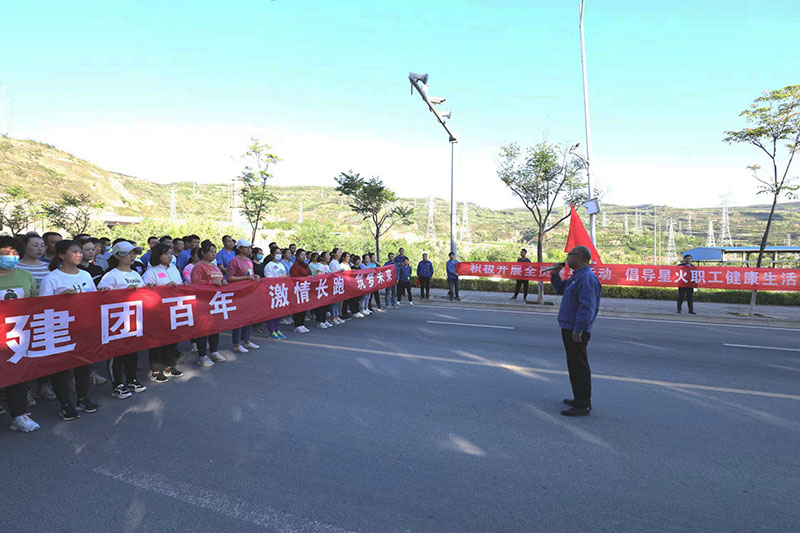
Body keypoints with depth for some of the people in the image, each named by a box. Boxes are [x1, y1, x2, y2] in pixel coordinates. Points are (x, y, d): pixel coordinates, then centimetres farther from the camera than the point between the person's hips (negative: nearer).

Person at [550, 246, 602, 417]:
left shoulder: (586, 278, -19)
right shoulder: (577, 276, 15)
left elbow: (587, 307, -25)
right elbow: (561, 289, 29)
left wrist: (578, 330, -26)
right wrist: (555, 274, 13)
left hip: (576, 331, -11)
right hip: (569, 328, 11)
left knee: (579, 367, -5)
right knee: (574, 366, 18)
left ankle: (583, 406, 1)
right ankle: (580, 398, 29)